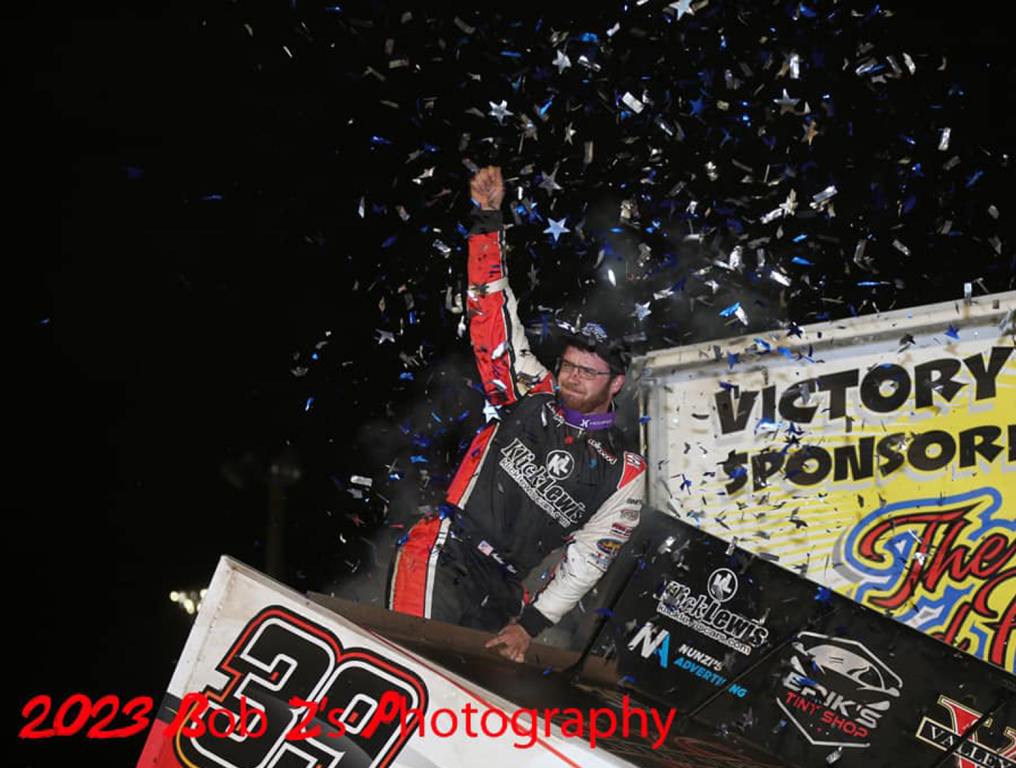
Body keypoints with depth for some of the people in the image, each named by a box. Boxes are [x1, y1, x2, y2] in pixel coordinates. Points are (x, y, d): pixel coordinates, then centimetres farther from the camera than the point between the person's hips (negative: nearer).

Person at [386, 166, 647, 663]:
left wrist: (530, 624, -7)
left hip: (501, 593, 2)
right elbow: (492, 312, 7)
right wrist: (488, 219, 2)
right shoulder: (531, 395, 9)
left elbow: (587, 560, 3)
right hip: (442, 554, -2)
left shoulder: (622, 473, 7)